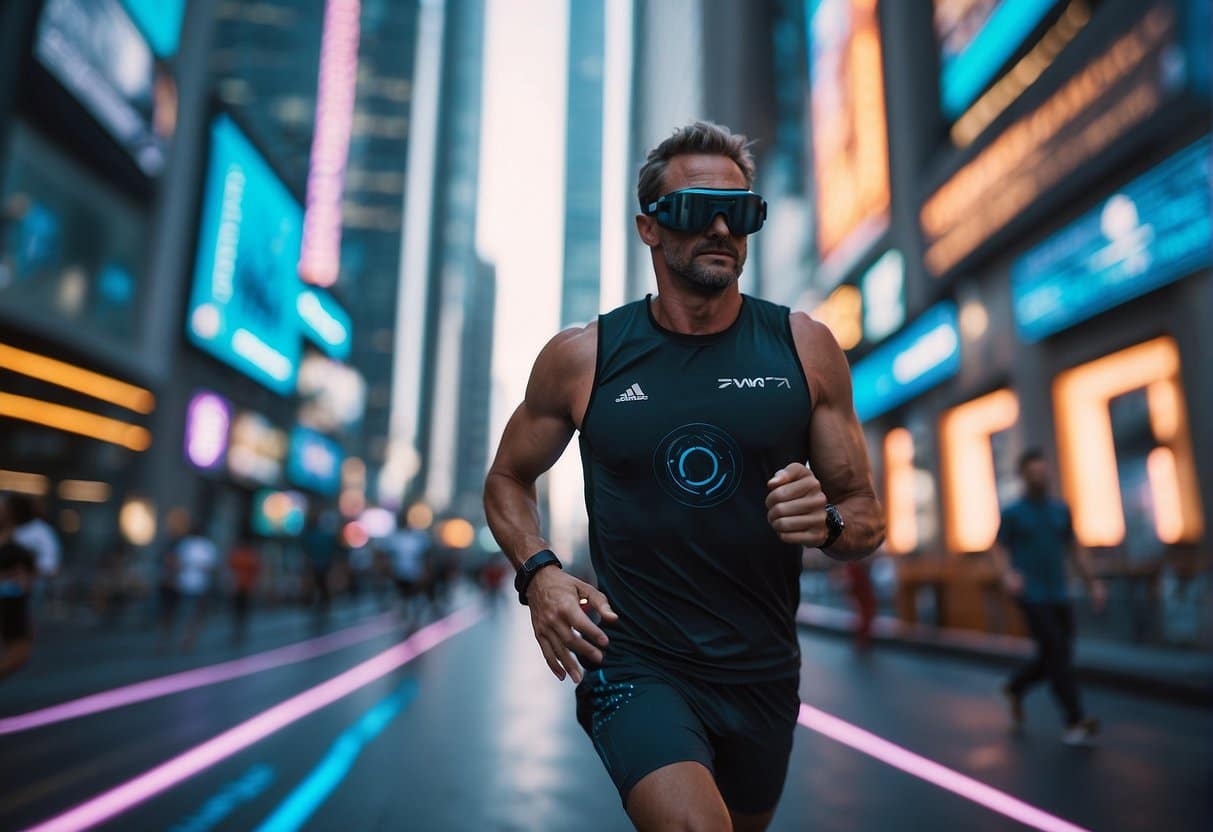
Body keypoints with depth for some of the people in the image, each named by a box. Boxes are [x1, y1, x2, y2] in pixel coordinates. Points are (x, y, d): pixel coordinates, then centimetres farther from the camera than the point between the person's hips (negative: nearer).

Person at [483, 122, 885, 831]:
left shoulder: (805, 348, -3)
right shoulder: (581, 357, -6)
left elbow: (868, 517, 3)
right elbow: (509, 479, 8)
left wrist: (828, 523, -20)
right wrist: (538, 572, -10)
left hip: (764, 673, 3)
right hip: (636, 663, -3)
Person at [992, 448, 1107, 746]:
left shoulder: (1061, 509, 10)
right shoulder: (1012, 513, -3)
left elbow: (1075, 548, 17)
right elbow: (999, 550, -2)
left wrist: (1093, 582, 9)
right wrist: (1007, 575, -21)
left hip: (1059, 596, 5)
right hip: (1032, 597, -5)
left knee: (1057, 658, 9)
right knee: (1057, 655, -11)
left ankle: (1015, 689, 32)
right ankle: (1076, 722, -5)